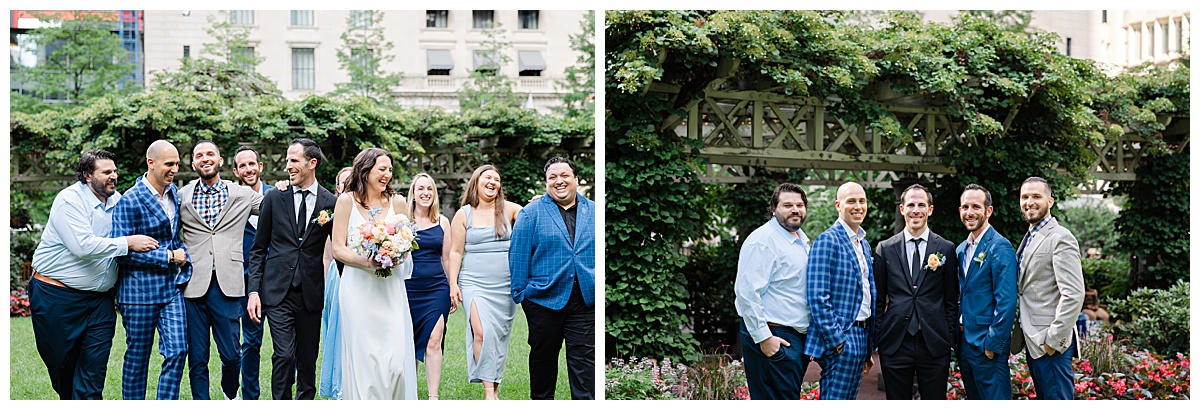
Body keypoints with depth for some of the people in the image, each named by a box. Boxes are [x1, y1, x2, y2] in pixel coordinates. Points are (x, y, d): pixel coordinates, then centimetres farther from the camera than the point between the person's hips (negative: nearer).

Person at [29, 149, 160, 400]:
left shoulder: (117, 200, 7)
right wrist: (128, 243, -25)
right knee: (62, 365, 7)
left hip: (100, 298, 5)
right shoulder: (70, 200, -14)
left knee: (95, 366, -3)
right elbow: (83, 246, -26)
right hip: (58, 296, -5)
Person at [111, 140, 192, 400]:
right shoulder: (130, 201, -12)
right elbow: (122, 252, -15)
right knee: (137, 356, 5)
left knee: (177, 350, -2)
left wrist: (182, 254, 9)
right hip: (140, 288, -6)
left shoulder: (174, 193, 11)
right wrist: (167, 257, -15)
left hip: (172, 287, 6)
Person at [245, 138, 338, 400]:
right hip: (278, 291, -1)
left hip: (311, 294, 1)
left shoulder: (331, 203, 2)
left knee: (308, 360, 9)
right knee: (284, 355, -11)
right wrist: (254, 290, -1)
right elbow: (258, 248, 6)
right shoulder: (274, 198, 4)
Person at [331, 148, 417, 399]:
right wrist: (365, 262, -18)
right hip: (358, 288, -2)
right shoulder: (347, 201, 1)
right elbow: (338, 249, -2)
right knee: (363, 357, -2)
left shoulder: (396, 201, 8)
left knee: (396, 357, -6)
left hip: (391, 288, 2)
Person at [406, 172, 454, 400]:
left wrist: (453, 289, 11)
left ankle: (433, 397, -8)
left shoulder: (442, 222, 8)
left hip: (437, 288, 1)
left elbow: (447, 257, 12)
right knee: (408, 344, 7)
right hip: (408, 287, 0)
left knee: (433, 342, -8)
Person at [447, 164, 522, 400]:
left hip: (505, 284, 2)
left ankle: (495, 388, 14)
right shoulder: (464, 214, 5)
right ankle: (488, 391, -17)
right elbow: (455, 252, 5)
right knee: (482, 332, -18)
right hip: (474, 284, -2)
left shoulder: (508, 210, 8)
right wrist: (453, 283, -2)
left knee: (499, 335, 4)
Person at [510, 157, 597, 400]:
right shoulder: (531, 213, 0)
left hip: (586, 299, 1)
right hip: (544, 298, -1)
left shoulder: (593, 212, 8)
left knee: (585, 360, -3)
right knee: (543, 355, 13)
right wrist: (518, 293, -7)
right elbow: (518, 255, -2)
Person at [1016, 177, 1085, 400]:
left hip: (1050, 344, -9)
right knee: (1044, 399, 14)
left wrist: (1053, 339, -19)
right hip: (1033, 341, 9)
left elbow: (1074, 295, -20)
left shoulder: (1060, 238, -12)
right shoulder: (1030, 238, 16)